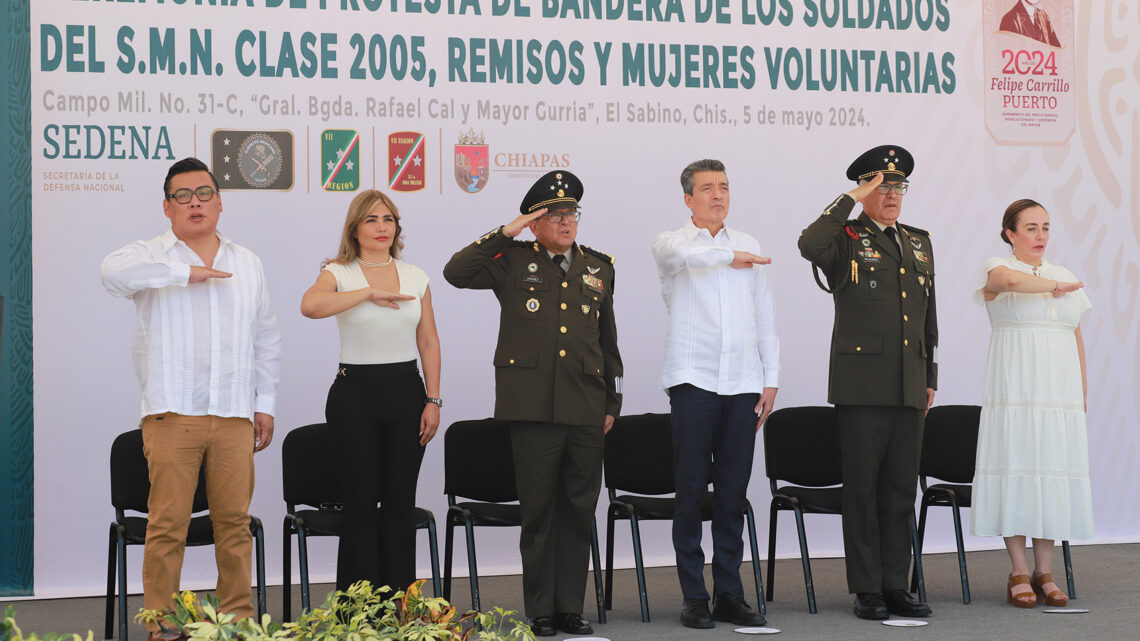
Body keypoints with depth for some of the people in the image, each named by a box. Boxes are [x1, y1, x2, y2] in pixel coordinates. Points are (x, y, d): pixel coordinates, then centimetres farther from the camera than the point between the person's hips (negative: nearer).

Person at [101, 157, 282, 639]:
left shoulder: (247, 264, 18)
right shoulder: (153, 257, 4)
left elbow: (266, 339, 21)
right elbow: (114, 272, -21)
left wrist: (265, 403, 14)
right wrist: (185, 272, -17)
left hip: (234, 416, 3)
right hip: (172, 414, -3)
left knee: (235, 522, 4)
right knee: (167, 525, -5)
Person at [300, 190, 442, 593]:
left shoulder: (415, 277, 10)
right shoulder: (339, 274, -1)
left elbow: (429, 342, 10)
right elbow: (311, 305, -23)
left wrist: (433, 400, 3)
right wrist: (370, 293, -23)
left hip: (406, 391, 3)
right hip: (356, 393, -3)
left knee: (400, 503, 4)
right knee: (360, 504, -1)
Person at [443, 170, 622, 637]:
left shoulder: (599, 267, 15)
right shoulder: (513, 261, 5)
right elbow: (456, 273, -8)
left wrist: (613, 401, 17)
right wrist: (504, 234, -9)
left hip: (586, 410, 3)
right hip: (533, 408, -3)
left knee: (579, 511, 6)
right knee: (539, 510, 1)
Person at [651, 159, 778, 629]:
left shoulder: (748, 246, 16)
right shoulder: (670, 243, 5)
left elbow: (765, 318, 16)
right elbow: (683, 254, -23)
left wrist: (770, 379, 11)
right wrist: (731, 257, -16)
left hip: (743, 382, 3)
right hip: (694, 379, -3)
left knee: (734, 493, 4)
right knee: (691, 489, -4)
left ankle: (729, 595, 10)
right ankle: (694, 597, 1)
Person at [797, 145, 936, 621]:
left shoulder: (919, 243, 18)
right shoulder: (847, 239, -1)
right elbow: (809, 245, -26)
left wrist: (930, 377, 19)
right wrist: (852, 199, -18)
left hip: (908, 389, 6)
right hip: (862, 385, -5)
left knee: (901, 489, 8)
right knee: (862, 488, -1)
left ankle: (896, 586, 14)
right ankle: (866, 590, 5)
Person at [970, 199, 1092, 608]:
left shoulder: (1066, 279, 17)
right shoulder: (996, 268, 0)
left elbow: (1076, 337, 19)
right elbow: (1012, 281, -24)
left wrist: (1083, 388, 12)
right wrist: (1054, 287, -9)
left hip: (1059, 393, 5)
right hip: (1014, 389, -5)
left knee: (1053, 472, 1)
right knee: (1016, 468, -6)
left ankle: (1044, 572, 7)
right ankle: (1019, 572, 0)